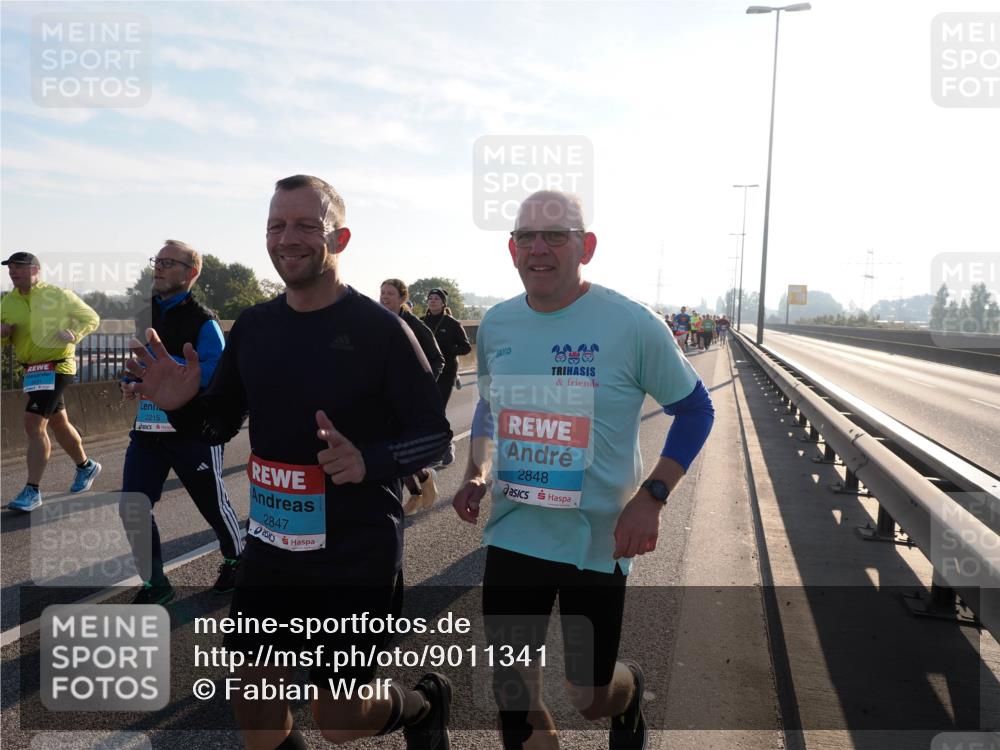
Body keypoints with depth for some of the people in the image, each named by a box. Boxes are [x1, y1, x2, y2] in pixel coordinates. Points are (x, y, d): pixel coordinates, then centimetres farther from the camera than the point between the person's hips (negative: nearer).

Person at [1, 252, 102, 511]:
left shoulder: (58, 295, -8)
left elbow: (92, 318, -3)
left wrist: (74, 334, -21)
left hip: (56, 367, -7)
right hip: (32, 370, 7)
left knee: (33, 424, -15)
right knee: (58, 423, 18)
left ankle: (32, 491, -9)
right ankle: (86, 466, 38)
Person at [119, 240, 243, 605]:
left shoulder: (203, 320, -11)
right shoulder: (145, 314, 11)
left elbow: (214, 373, -23)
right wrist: (130, 380, 2)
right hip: (148, 425, 6)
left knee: (213, 503, 10)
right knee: (132, 508, 1)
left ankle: (235, 561, 37)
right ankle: (155, 583, 20)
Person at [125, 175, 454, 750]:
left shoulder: (380, 329, -14)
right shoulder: (254, 326, 3)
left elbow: (436, 433, -12)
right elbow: (220, 424, 10)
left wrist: (368, 462, -30)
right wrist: (181, 405, -11)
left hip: (358, 555, -5)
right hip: (270, 547, 5)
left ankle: (425, 701, 39)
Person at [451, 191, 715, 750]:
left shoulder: (632, 325, -13)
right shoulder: (496, 325, 1)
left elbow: (696, 410, -3)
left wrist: (652, 497, -15)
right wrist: (477, 472, 0)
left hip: (597, 542, -3)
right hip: (512, 536, 4)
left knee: (591, 697, 13)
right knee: (515, 699, 10)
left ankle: (630, 691, 49)